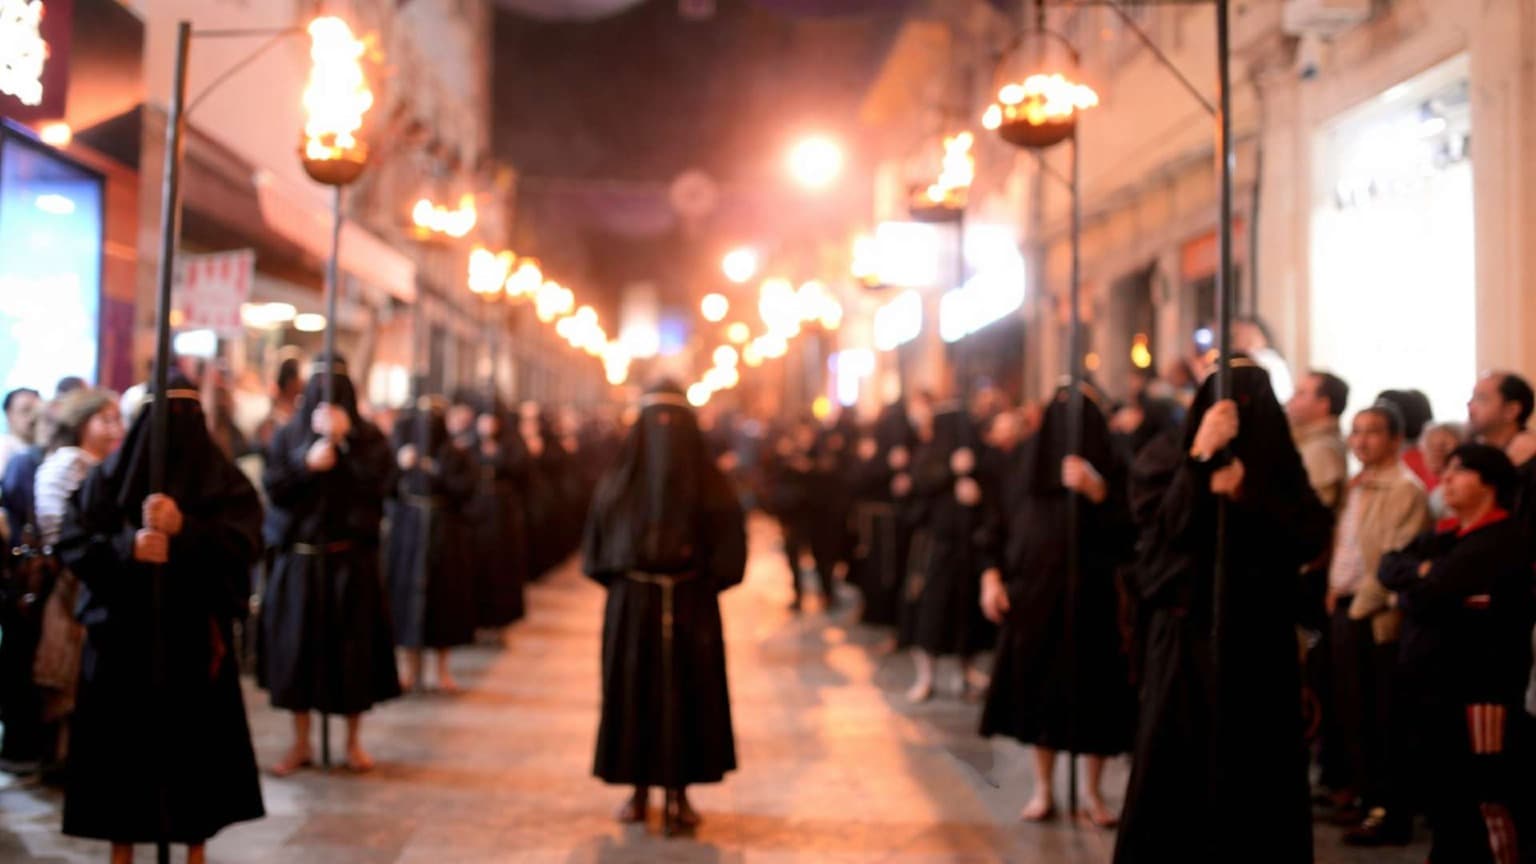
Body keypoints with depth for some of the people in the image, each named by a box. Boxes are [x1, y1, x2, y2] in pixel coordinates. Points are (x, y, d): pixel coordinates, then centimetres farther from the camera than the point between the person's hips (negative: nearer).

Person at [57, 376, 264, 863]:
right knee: (122, 743, 5)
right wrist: (125, 547, -21)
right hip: (122, 634, 1)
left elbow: (246, 542, -11)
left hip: (193, 637, -1)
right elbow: (71, 542, -3)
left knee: (196, 743, 4)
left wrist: (184, 529, -25)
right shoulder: (111, 475, 3)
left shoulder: (222, 479, 0)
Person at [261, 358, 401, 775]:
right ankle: (300, 743, 17)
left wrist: (346, 439, -22)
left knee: (352, 649, 2)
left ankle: (354, 741, 17)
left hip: (350, 558, -1)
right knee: (297, 648, 3)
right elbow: (273, 487, -5)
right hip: (298, 557, 1)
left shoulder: (367, 437, 1)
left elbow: (379, 479, -16)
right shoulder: (287, 436, 4)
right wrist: (307, 464, -19)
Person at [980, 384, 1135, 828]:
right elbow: (1003, 522, 9)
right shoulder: (1031, 459, 5)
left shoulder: (1108, 467, -4)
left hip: (1086, 595, -2)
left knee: (1090, 691, 1)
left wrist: (1096, 491, -28)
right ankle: (1043, 789, 19)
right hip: (1031, 593, 3)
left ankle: (1094, 793, 16)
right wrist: (992, 576, -1)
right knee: (1037, 688, 7)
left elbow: (1124, 533, -14)